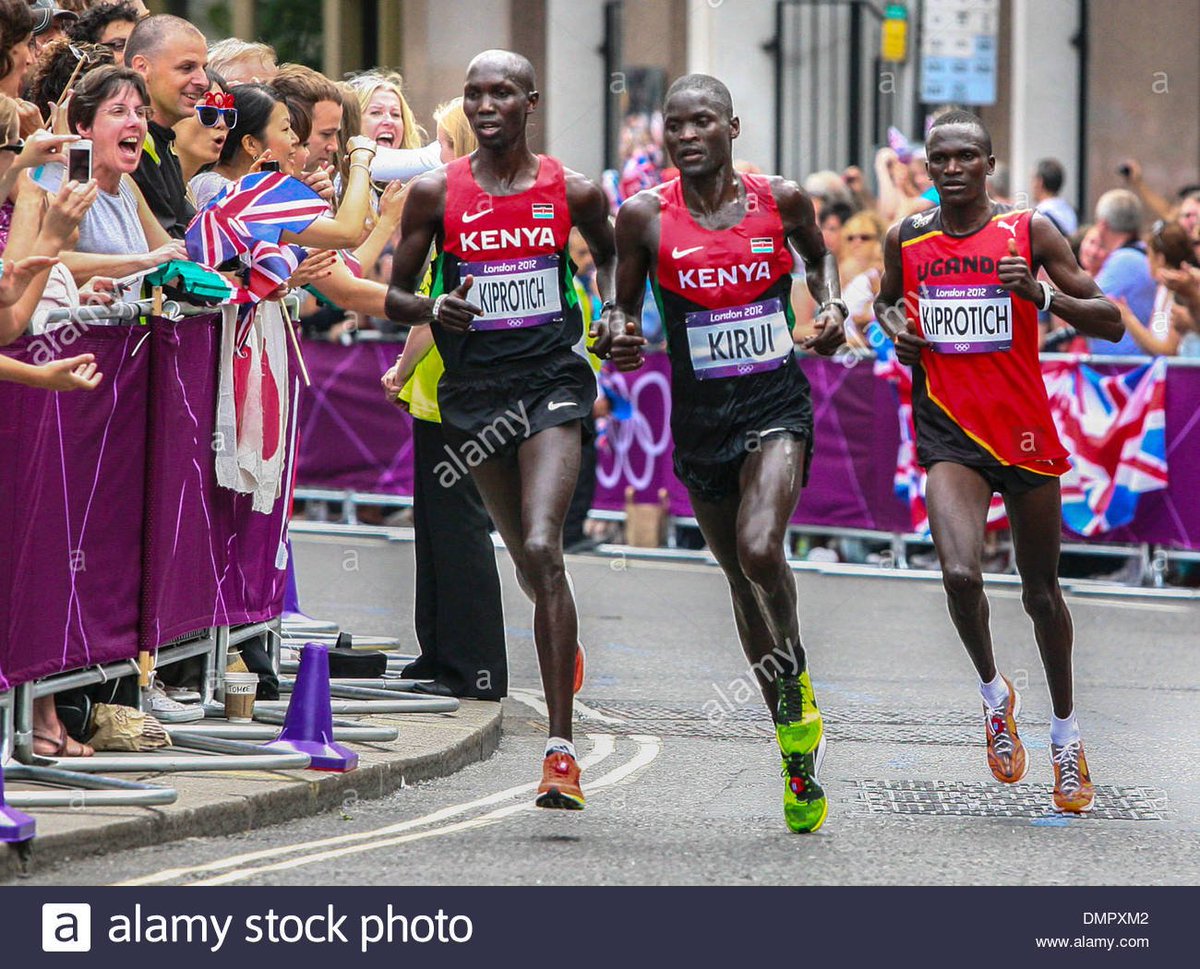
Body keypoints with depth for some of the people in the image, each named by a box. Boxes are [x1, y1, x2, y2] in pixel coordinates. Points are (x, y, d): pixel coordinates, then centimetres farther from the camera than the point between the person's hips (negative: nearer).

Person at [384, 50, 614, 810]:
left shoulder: (573, 192, -1)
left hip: (553, 382, -2)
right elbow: (394, 293, 5)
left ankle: (561, 748, -21)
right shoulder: (436, 194, -2)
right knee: (531, 562, 15)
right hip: (474, 390, 2)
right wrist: (434, 308, -17)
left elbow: (610, 254, 18)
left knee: (542, 550, -20)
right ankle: (566, 646, 53)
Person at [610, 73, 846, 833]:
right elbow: (624, 303, 7)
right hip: (700, 416, 2)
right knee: (741, 578, 12)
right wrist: (622, 338, -15)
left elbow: (818, 254, 18)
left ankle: (796, 682, 2)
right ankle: (798, 754, 27)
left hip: (777, 405, -2)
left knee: (760, 550, -27)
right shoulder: (646, 217, -6)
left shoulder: (782, 200, -4)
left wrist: (832, 306, 0)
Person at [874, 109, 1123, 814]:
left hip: (1025, 432, 0)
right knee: (961, 574, -22)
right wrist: (895, 326, 3)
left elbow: (1111, 324, -4)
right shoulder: (907, 239, 4)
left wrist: (1041, 293, -21)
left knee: (1041, 591, 11)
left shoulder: (1030, 231, -3)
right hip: (950, 432, 1)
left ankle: (1066, 730, 31)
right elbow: (888, 300, 26)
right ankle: (994, 693, 7)